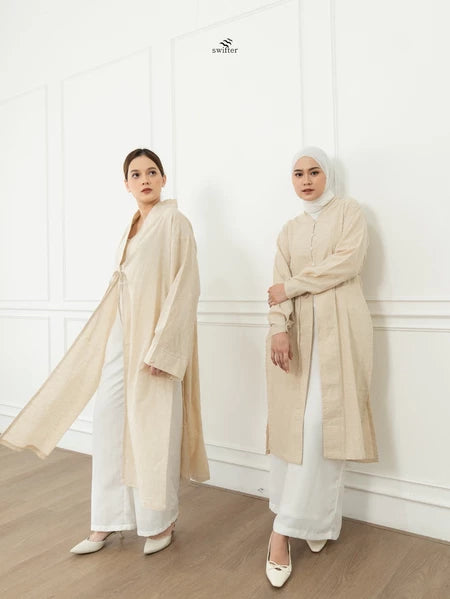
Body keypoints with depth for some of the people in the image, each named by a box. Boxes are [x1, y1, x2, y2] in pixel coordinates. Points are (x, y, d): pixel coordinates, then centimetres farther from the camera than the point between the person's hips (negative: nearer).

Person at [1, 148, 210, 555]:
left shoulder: (174, 222, -7)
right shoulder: (132, 226, 15)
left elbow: (185, 286, -14)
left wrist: (161, 346, -19)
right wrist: (109, 335, 17)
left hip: (154, 336, -7)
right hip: (121, 334, 7)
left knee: (154, 427, 2)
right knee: (109, 418, 7)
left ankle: (161, 520, 23)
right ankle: (108, 520, 23)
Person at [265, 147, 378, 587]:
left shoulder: (349, 211, 9)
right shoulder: (289, 230, 19)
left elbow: (347, 262, -9)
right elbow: (279, 287, 5)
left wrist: (292, 287, -6)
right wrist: (279, 329, -12)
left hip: (338, 327, -3)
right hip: (299, 329, 4)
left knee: (321, 422, -10)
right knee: (295, 423, -1)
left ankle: (285, 527, -2)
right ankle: (317, 522, 13)